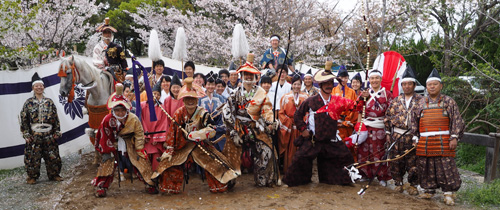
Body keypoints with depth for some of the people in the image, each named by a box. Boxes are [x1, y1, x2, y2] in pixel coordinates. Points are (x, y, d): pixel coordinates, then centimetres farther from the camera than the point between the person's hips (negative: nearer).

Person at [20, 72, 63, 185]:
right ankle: (32, 176, 18)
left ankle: (54, 174, 20)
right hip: (34, 135, -2)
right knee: (33, 157, 2)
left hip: (49, 135, 2)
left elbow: (56, 118, 9)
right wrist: (26, 135, -4)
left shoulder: (49, 102, 7)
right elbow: (24, 120, 2)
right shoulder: (28, 103, 2)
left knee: (53, 156, 5)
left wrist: (57, 132, 4)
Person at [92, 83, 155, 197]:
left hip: (129, 142, 0)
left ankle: (150, 184, 7)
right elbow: (105, 137, -9)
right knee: (108, 161, -8)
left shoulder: (134, 119, -19)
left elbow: (139, 135, -7)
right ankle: (101, 186, 7)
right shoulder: (107, 120, -21)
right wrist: (107, 151, -5)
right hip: (113, 143, 0)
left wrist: (139, 150, -6)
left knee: (141, 160, -5)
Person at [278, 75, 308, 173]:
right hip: (288, 127, -1)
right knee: (289, 149, 2)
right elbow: (281, 112, 2)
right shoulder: (286, 97, 4)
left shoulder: (305, 97, 6)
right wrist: (288, 122, -7)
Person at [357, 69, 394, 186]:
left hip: (380, 127, -2)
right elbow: (360, 112, 9)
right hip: (365, 127, 2)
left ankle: (382, 177, 12)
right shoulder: (364, 94, 11)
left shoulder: (387, 94, 5)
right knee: (364, 150, 4)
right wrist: (358, 126, -3)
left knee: (380, 152, 0)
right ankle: (365, 174, 19)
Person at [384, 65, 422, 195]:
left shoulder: (421, 100, 2)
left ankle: (413, 185, 17)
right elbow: (388, 117, 12)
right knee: (396, 161, 6)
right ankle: (398, 183, 20)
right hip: (397, 136, 2)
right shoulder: (396, 101, 10)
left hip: (413, 136, -2)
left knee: (413, 162, 3)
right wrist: (388, 133, 7)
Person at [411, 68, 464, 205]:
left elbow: (457, 121, 2)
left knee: (446, 167, -3)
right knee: (426, 168, 7)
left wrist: (454, 138, -6)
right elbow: (414, 122, 14)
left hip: (443, 142, -3)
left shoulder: (449, 102, 6)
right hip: (424, 142, 3)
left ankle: (449, 193, 8)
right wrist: (415, 138, 9)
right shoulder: (421, 103, 12)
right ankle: (429, 190, 21)